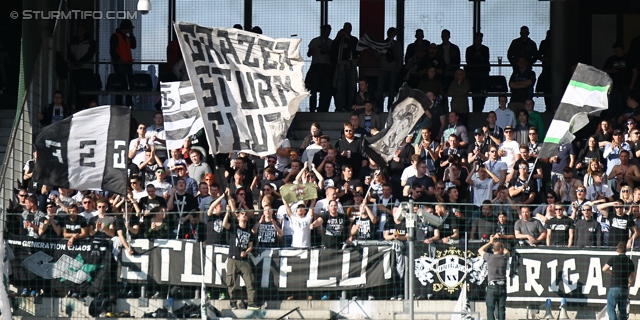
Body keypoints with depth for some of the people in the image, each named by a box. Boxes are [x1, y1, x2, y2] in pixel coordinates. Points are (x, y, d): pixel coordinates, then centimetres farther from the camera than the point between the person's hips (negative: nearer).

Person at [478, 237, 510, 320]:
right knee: (501, 309, 7)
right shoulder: (504, 257, -1)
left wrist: (490, 243, 23)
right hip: (502, 287, 2)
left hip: (491, 286, -2)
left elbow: (480, 250, 15)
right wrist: (497, 243, 30)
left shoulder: (490, 257, -6)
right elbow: (507, 252, 26)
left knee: (490, 309, 2)